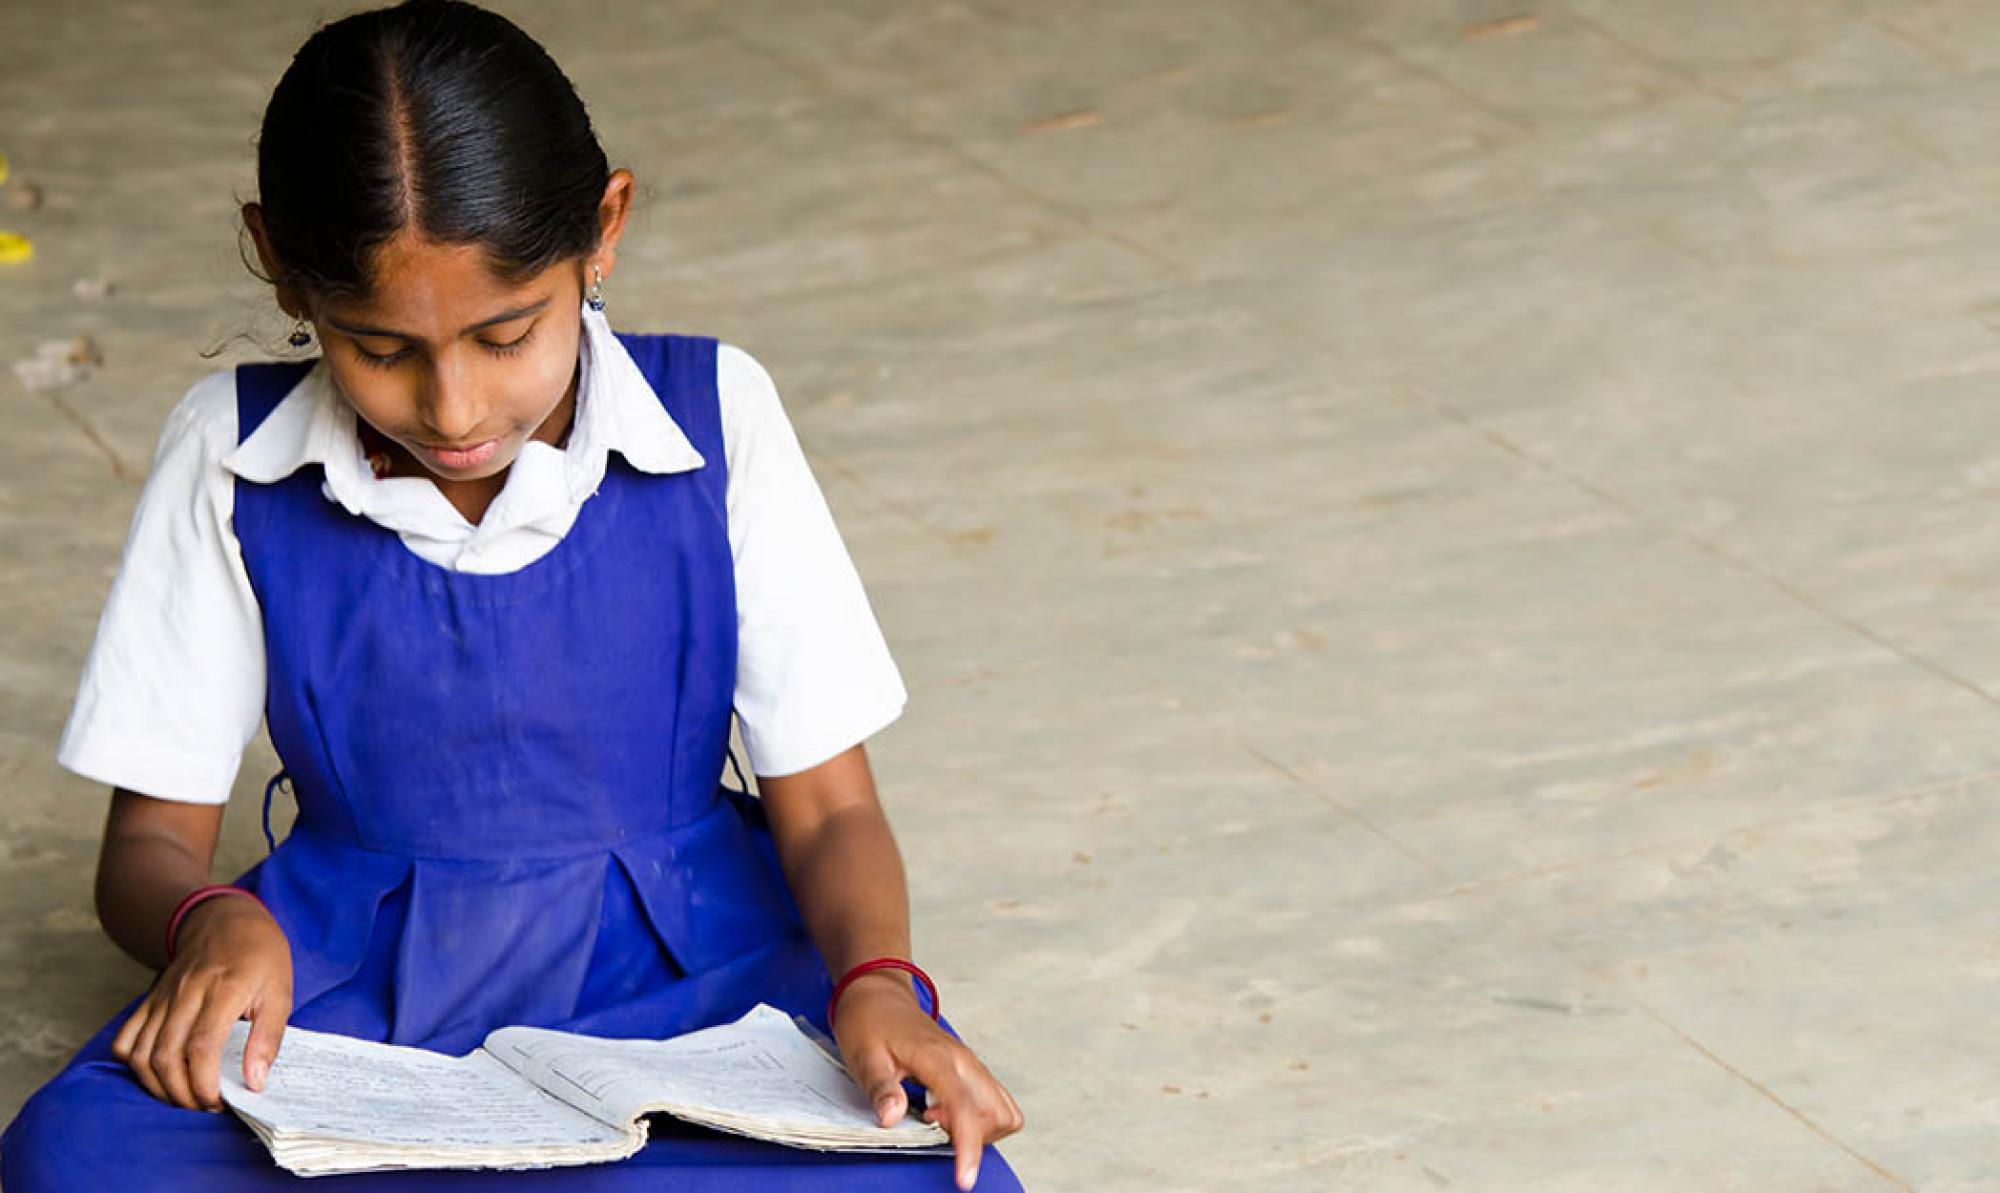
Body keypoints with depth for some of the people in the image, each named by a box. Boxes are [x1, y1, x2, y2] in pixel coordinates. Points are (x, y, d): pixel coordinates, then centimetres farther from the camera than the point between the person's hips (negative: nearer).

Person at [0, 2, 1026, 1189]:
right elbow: (150, 840, 2)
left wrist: (874, 983, -23)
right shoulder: (230, 458, -2)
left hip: (687, 968, 1)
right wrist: (210, 922, -23)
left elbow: (829, 811, -2)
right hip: (361, 983, -1)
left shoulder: (714, 416, -3)